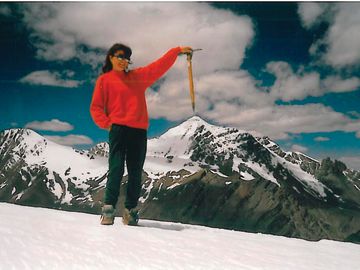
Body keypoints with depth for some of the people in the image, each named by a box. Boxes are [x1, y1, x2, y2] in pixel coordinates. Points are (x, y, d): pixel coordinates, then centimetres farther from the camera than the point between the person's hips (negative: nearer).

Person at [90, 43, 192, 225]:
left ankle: (130, 211, 6)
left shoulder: (137, 76, 20)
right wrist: (106, 123, -8)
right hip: (118, 129, -3)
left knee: (135, 173, 0)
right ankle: (108, 209, -10)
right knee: (116, 169, -14)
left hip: (139, 131, 3)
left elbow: (159, 66, 21)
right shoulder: (104, 80, 11)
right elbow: (96, 107, 7)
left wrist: (177, 51, 17)